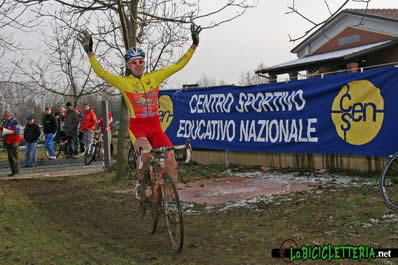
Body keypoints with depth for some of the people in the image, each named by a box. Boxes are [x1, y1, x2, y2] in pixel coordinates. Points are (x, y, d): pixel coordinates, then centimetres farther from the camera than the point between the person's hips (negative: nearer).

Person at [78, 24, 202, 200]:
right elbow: (101, 73, -15)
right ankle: (140, 183, -3)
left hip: (155, 127, 3)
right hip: (137, 128, -3)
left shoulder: (154, 78, 4)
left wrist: (194, 45, -1)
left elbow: (179, 65, 4)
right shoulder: (124, 82, -3)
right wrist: (89, 52, -26)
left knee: (171, 160, -13)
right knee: (147, 153, -31)